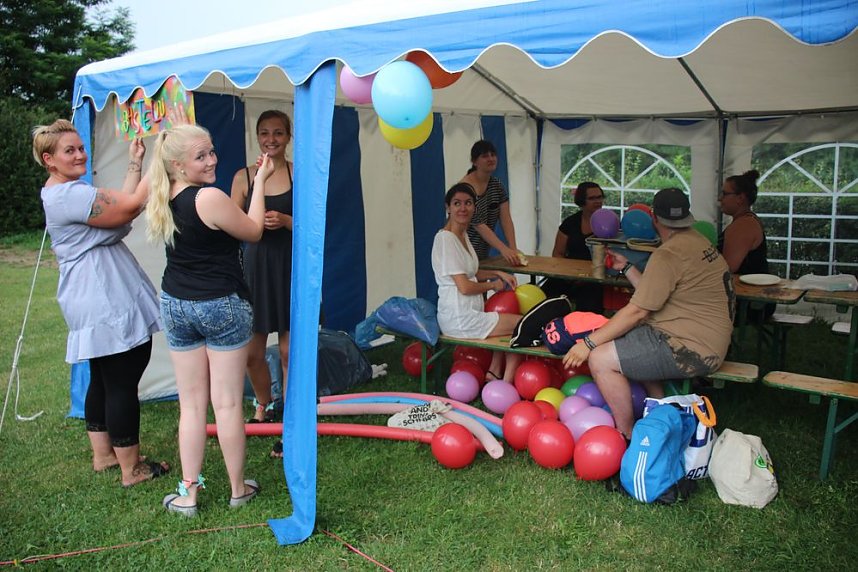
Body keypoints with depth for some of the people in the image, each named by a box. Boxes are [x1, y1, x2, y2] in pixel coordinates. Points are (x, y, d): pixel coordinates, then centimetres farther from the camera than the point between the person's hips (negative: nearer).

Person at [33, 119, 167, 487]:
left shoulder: (64, 192, 18)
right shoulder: (69, 194, -16)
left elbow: (120, 204, 12)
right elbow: (130, 208, -21)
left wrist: (135, 163, 11)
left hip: (96, 301, 12)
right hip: (107, 301, -12)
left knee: (103, 380, 19)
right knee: (123, 384, -4)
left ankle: (102, 455, 32)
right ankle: (131, 469, 5)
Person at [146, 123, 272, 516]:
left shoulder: (165, 199, 3)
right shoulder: (209, 197, -19)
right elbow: (253, 232, -5)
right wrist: (259, 182, 2)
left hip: (175, 305, 6)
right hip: (222, 307, -6)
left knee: (191, 404, 13)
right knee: (227, 404, 6)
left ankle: (188, 493, 19)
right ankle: (238, 490, 21)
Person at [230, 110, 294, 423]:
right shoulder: (243, 176, 5)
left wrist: (285, 221, -18)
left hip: (291, 268, -2)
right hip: (256, 267, 2)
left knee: (289, 352, 1)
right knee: (252, 353, 8)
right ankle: (262, 406, 36)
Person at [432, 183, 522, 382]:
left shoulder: (463, 235, 11)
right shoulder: (445, 239, -18)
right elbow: (464, 287, -21)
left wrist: (497, 274, 8)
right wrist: (493, 285, -4)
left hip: (467, 312, 10)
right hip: (459, 318, -10)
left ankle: (493, 373, 17)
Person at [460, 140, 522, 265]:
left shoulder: (497, 185, 7)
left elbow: (506, 218, -2)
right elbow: (479, 226, -22)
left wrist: (513, 249, -14)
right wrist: (504, 249, -30)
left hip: (483, 255, 7)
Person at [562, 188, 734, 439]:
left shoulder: (668, 254, -19)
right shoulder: (696, 241, 11)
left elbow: (637, 311, -20)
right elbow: (652, 293, 15)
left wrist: (588, 343, -15)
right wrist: (626, 267, 23)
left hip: (691, 349, -11)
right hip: (705, 341, 11)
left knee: (600, 359, -14)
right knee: (620, 337, 26)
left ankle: (627, 435, -1)